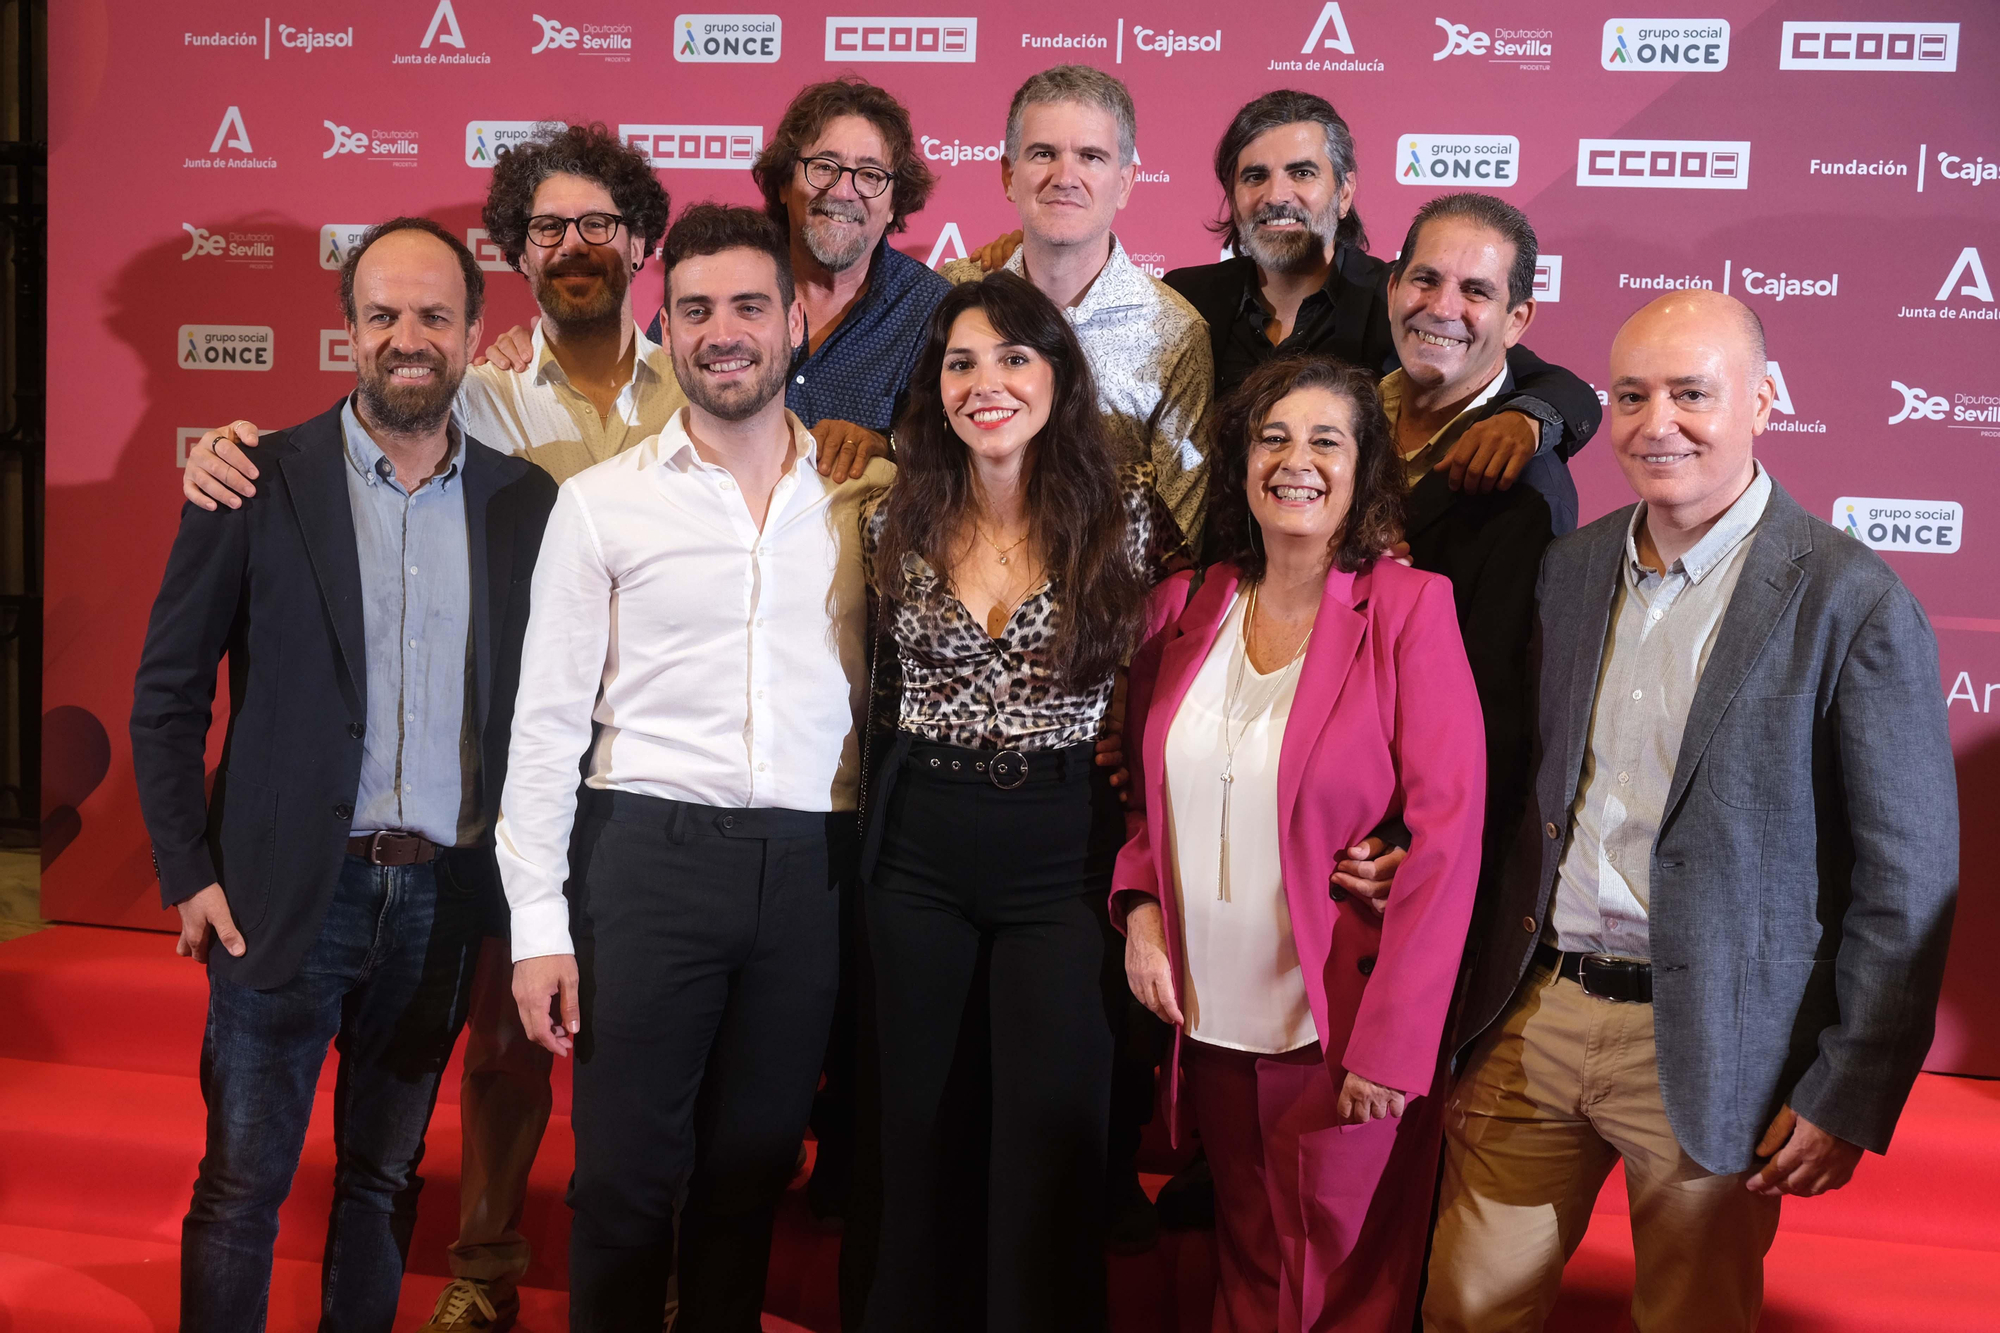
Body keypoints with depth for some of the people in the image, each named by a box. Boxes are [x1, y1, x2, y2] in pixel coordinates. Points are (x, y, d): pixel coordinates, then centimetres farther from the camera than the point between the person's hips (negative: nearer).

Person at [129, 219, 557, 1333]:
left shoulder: (525, 502, 5)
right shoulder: (258, 484, -2)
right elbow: (168, 697, 1)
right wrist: (189, 873, -5)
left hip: (444, 900, 3)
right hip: (290, 895, -2)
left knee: (386, 1176, 15)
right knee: (243, 1184, 4)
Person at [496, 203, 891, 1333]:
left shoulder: (865, 497, 6)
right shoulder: (603, 504, 1)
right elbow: (548, 722, 1)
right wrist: (539, 922, -5)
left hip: (811, 867, 2)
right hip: (649, 851, -2)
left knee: (755, 1164, 13)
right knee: (627, 1167, 4)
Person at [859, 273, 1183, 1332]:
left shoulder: (1125, 511, -6)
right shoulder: (900, 520, 3)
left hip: (1065, 848, -3)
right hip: (916, 846, 3)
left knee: (1048, 1150, 1)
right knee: (912, 1130, 12)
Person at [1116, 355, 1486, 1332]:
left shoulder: (1410, 609, -10)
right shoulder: (1187, 607, 4)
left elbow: (1445, 836, -13)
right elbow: (1147, 786, 15)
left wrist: (1391, 1043, -17)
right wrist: (1140, 904, -3)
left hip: (1340, 1032, -4)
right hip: (1212, 1022, 4)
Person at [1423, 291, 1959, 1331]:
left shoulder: (1854, 604, -11)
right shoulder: (1569, 568, 7)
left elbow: (1907, 882, -10)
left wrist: (1850, 1098, -11)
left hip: (1710, 1048, -4)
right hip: (1530, 1014, 5)